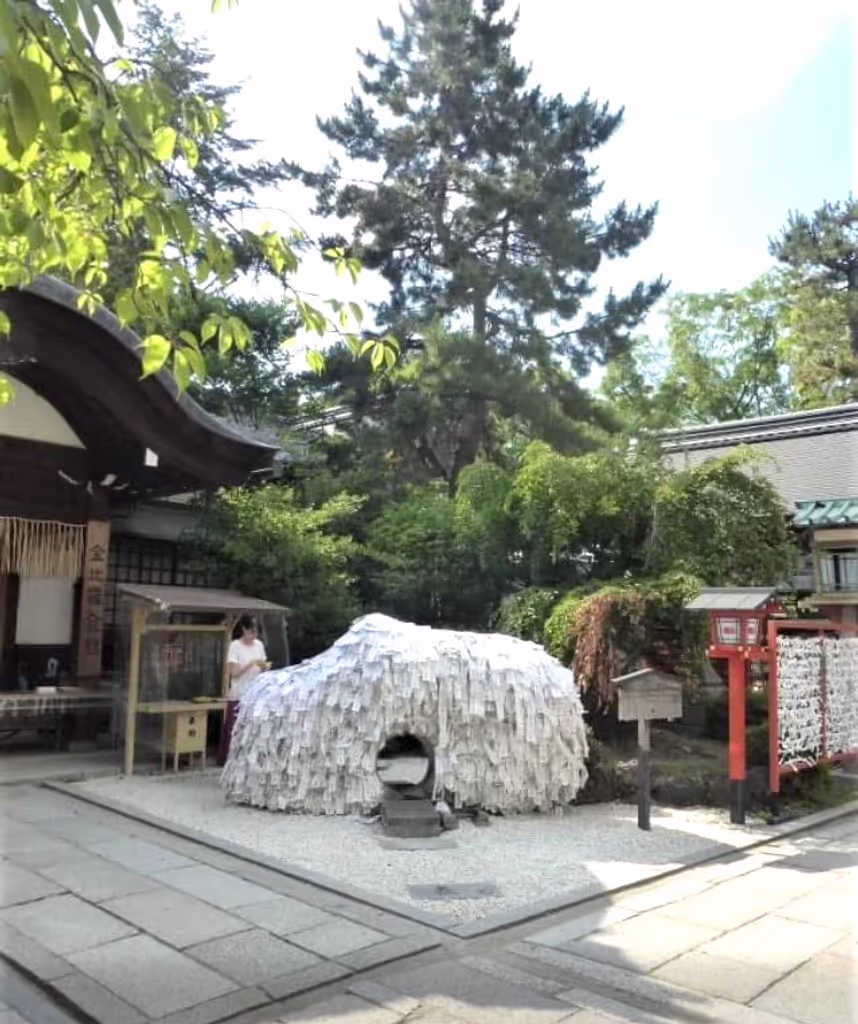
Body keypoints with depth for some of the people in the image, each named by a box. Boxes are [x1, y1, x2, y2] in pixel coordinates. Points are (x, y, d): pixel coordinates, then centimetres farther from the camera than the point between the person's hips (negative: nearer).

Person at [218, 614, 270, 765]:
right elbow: (234, 672, -14)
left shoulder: (259, 645, 7)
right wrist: (252, 663, -22)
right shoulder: (235, 646, -9)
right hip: (239, 695, -5)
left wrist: (265, 667, -10)